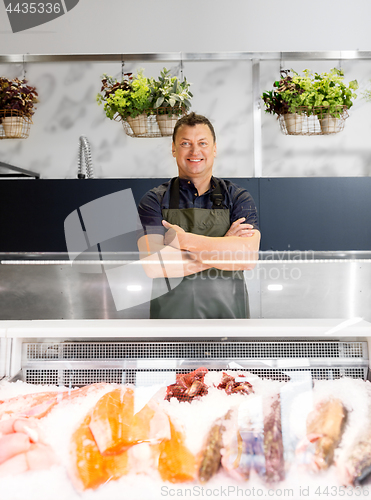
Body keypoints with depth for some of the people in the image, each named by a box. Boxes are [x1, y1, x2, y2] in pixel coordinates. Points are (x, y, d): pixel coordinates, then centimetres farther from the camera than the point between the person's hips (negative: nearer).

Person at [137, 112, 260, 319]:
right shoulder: (154, 201, -3)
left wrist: (185, 240, -17)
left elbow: (249, 256, -16)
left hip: (229, 311, 1)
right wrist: (223, 246, -15)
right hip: (171, 312, -1)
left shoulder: (238, 198, -1)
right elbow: (153, 265, -17)